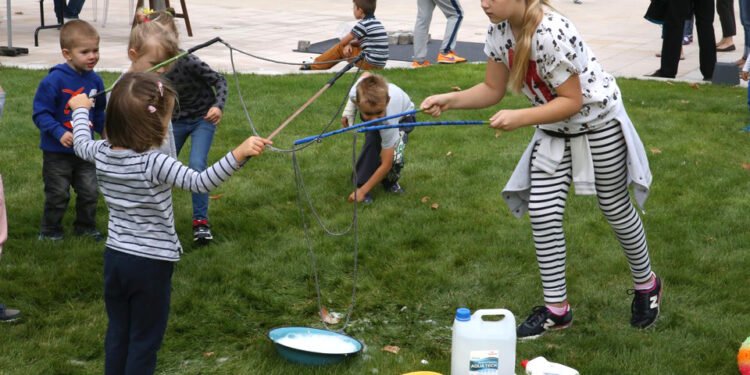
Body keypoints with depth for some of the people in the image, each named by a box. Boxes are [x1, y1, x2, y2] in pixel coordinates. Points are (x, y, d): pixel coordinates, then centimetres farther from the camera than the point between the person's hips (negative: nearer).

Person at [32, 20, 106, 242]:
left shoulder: (95, 80, 1)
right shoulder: (54, 80, -18)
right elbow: (41, 113, -16)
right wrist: (60, 133, -26)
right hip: (57, 151, -5)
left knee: (89, 192, 11)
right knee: (58, 194, 5)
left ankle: (85, 227, 30)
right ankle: (50, 231, 23)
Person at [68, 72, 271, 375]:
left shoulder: (102, 154, -4)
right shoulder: (155, 164, -25)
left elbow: (80, 143, 19)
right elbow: (200, 182, -36)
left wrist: (81, 110, 37)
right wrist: (239, 154, -44)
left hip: (115, 258, 6)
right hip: (151, 263, -6)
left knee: (117, 332, 18)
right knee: (145, 339, 7)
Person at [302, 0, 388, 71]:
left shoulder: (363, 24, -13)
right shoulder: (377, 23, 14)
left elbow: (343, 41, -2)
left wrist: (347, 44, 21)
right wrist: (349, 44, 4)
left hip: (369, 64, -8)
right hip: (380, 65, 8)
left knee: (339, 47, 8)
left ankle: (313, 67, 20)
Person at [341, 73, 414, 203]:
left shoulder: (388, 123, -48)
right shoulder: (355, 93, -40)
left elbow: (386, 165, -38)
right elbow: (366, 74, -12)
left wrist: (362, 191, -34)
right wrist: (348, 112, -9)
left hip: (402, 117, -3)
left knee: (395, 156, -26)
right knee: (373, 140, -30)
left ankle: (390, 182, 8)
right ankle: (361, 182, -14)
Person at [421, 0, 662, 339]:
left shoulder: (552, 33, -33)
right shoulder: (499, 32, -10)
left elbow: (571, 101, -27)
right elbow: (492, 90, 0)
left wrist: (519, 118, -36)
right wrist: (451, 100, -16)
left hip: (599, 125, -6)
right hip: (553, 130, 7)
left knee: (616, 209, 10)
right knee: (542, 212, -3)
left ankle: (647, 285, 35)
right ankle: (556, 309, 8)